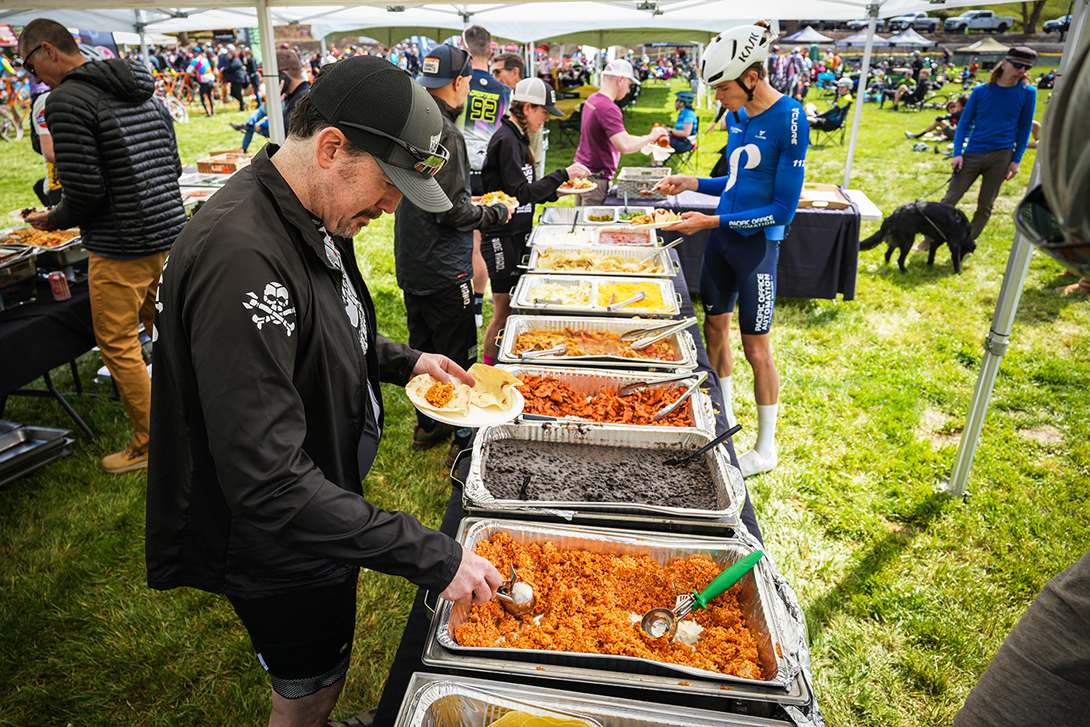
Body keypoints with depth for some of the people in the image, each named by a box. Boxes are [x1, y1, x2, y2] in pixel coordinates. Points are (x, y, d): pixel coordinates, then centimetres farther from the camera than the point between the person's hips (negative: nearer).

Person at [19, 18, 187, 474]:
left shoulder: (67, 99, -12)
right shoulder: (144, 92, 12)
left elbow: (85, 190, -17)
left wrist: (55, 221, 2)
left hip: (120, 248, -8)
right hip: (169, 231, 8)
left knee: (118, 346, 4)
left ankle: (149, 445, 12)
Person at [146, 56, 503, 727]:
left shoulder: (314, 216, -2)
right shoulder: (240, 257, -35)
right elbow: (270, 486, -36)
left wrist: (402, 361, 3)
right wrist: (433, 557, -33)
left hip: (327, 501, 9)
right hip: (278, 552, -8)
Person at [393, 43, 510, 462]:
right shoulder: (444, 133, -20)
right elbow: (453, 211, -22)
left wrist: (473, 206, 19)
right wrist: (496, 214, -6)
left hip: (411, 265, 9)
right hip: (442, 270, -9)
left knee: (422, 348, 19)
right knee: (457, 358, 2)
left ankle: (427, 424, 34)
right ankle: (464, 438, 13)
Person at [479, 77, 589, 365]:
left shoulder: (517, 137, 14)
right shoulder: (506, 140, -17)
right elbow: (520, 192, -23)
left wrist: (556, 191, 8)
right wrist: (563, 175, -19)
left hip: (516, 235, 10)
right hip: (502, 236, -10)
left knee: (514, 308, 15)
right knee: (503, 312, -2)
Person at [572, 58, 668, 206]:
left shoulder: (592, 99, 8)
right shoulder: (608, 109, -22)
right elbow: (625, 146, -34)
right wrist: (650, 137, -18)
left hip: (581, 168, 10)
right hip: (596, 177, -10)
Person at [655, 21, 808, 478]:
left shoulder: (788, 118, -17)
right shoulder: (736, 115, 6)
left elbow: (784, 208, -19)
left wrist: (713, 221, -21)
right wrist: (693, 184, 4)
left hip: (757, 242, -7)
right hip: (721, 234, 8)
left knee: (755, 346, 1)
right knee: (714, 329, 14)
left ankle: (766, 449, 19)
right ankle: (724, 419, 35)